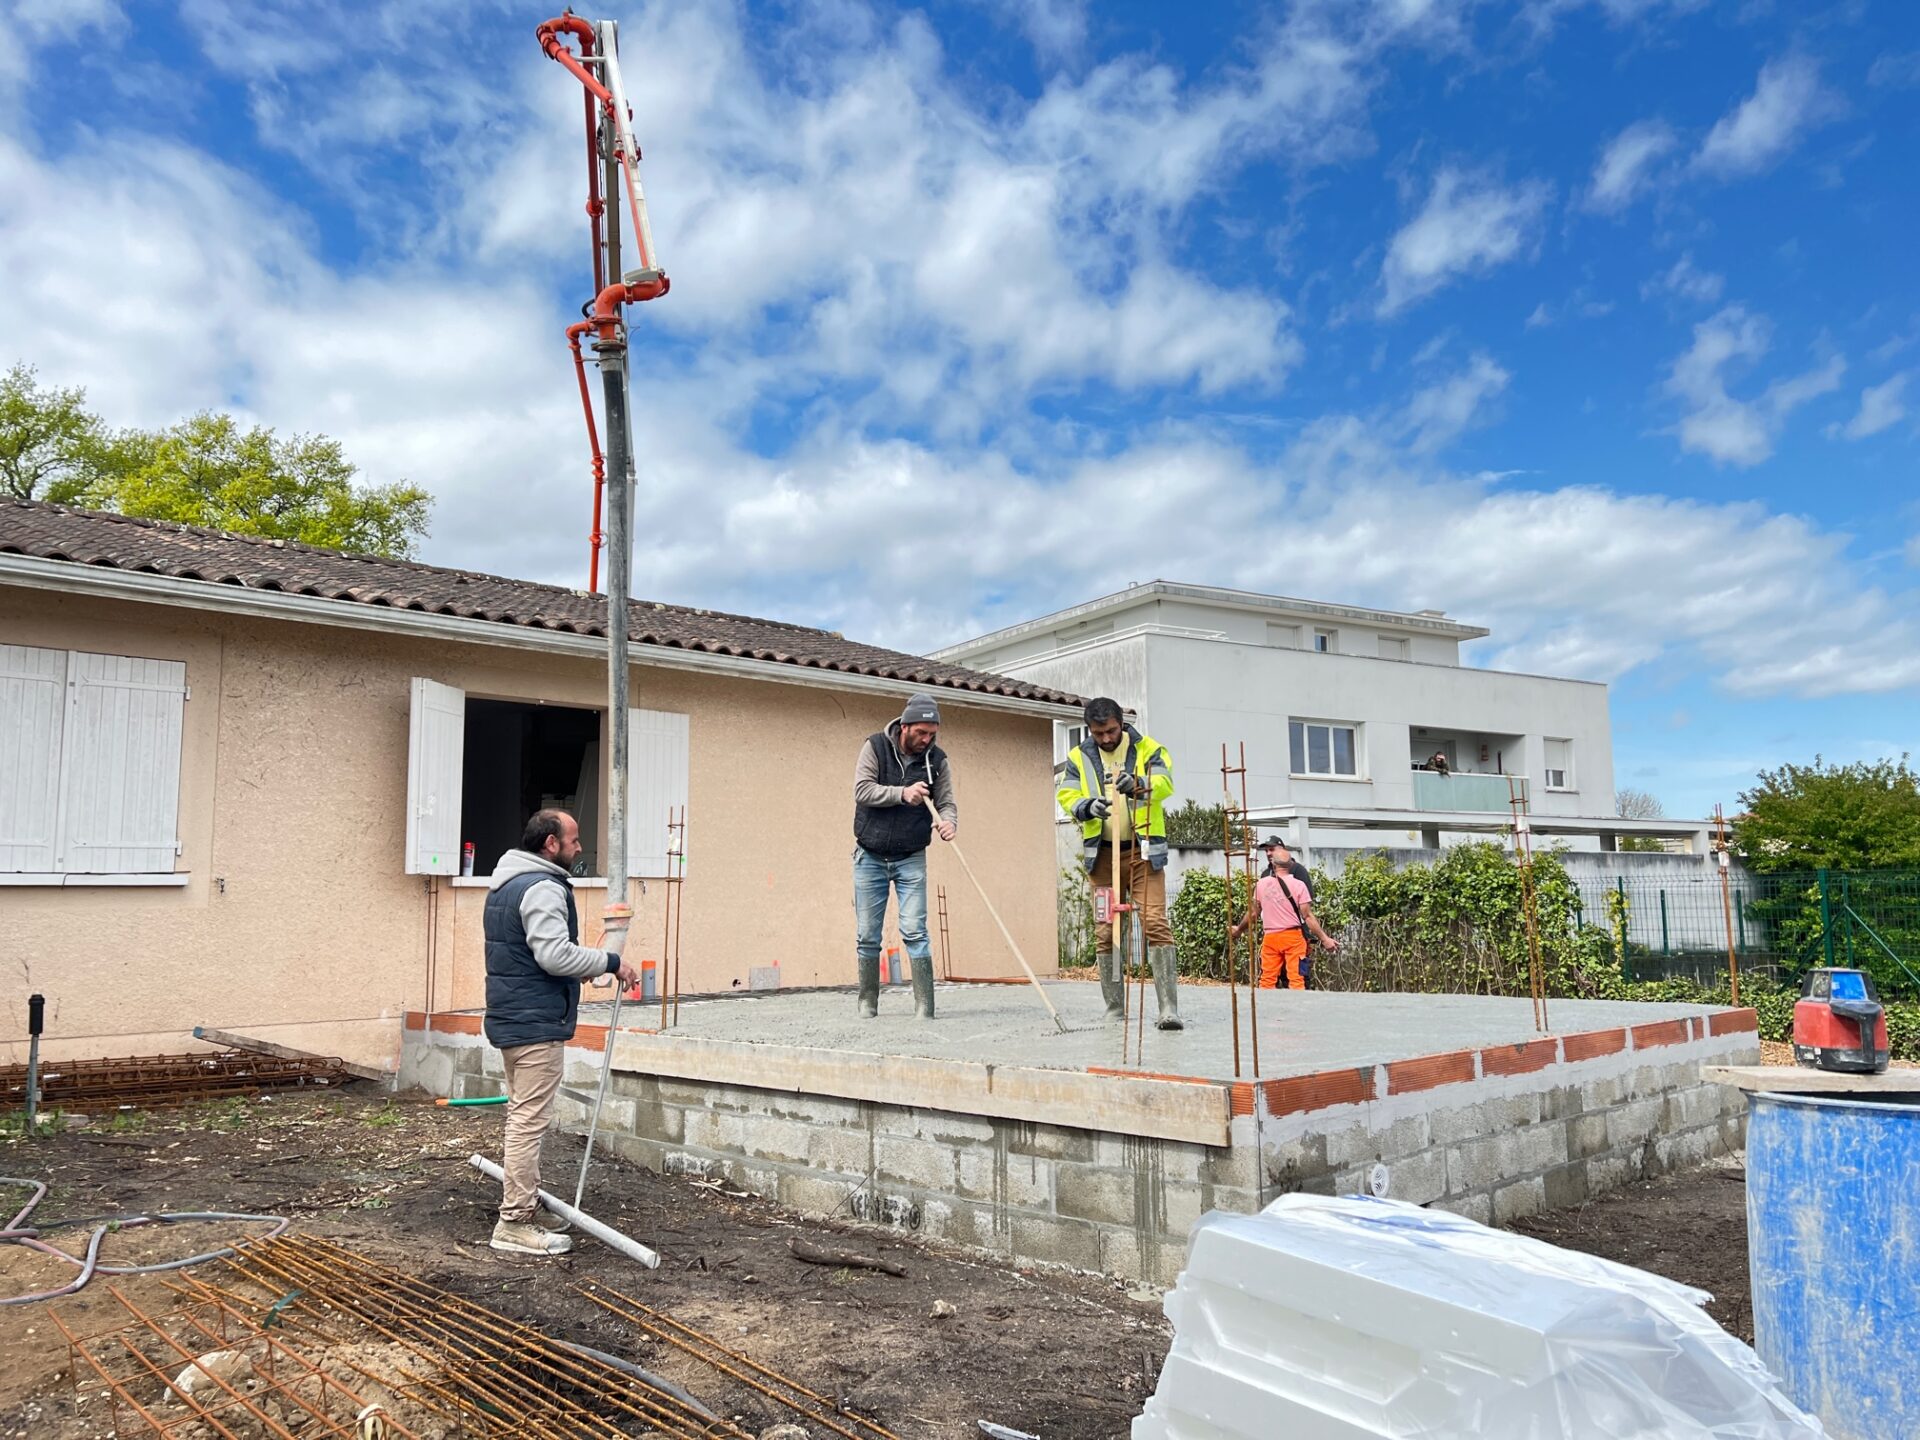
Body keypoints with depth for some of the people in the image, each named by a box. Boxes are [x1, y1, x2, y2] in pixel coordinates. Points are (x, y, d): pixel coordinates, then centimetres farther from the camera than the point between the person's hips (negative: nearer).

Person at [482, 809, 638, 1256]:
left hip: (510, 1018, 11)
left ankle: (521, 1205, 29)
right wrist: (611, 962, -17)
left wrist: (587, 965, 19)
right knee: (530, 1121, -7)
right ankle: (514, 1224, -3)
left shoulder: (504, 884, 16)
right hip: (536, 1024, -11)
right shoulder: (543, 888, -18)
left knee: (522, 1117, 19)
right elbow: (555, 954, -27)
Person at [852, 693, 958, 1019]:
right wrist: (902, 793, -29)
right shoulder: (875, 747, -7)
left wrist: (949, 822, -27)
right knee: (867, 936, 6)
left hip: (911, 859, 0)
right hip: (870, 857, 0)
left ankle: (924, 1008, -7)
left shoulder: (937, 760, -2)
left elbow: (947, 802, -3)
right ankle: (867, 1005, 19)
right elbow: (862, 791, -15)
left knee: (915, 932, -9)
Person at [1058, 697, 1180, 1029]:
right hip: (1102, 853, 3)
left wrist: (1138, 785, -37)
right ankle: (1114, 1010, 16)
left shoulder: (1148, 749, 1)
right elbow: (1066, 795, 0)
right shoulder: (1079, 756, 7)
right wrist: (1087, 806, -22)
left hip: (1143, 850, -2)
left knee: (1156, 923, -13)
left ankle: (1169, 1008, -12)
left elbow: (1164, 783, -15)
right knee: (1105, 931, 5)